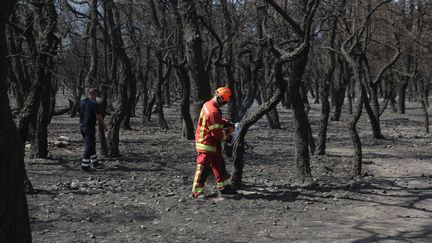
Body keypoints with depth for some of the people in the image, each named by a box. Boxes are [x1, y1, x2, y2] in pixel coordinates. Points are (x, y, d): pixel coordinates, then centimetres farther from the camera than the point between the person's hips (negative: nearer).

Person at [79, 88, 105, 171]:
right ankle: (84, 165, -2)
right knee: (88, 146, -1)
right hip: (90, 127, -7)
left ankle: (94, 162, 27)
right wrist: (103, 124, 3)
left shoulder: (82, 102, 6)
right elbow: (99, 117, -15)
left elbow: (80, 114, 14)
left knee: (91, 144, 19)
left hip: (82, 126, 7)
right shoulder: (94, 103, -15)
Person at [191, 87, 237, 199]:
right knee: (203, 168, -4)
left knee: (219, 165, 17)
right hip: (206, 144, -10)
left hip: (213, 144, 10)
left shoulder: (208, 105, 4)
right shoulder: (213, 112, -27)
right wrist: (227, 137, -6)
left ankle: (223, 188, 27)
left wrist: (226, 123, 6)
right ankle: (197, 191, 4)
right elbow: (217, 133, -23)